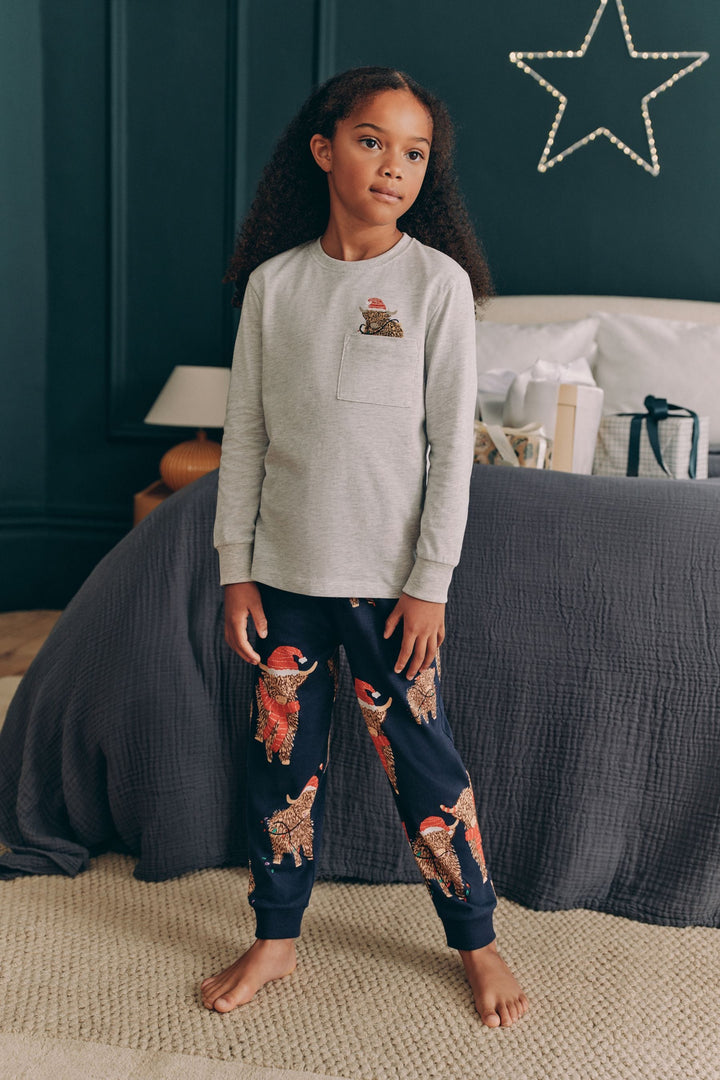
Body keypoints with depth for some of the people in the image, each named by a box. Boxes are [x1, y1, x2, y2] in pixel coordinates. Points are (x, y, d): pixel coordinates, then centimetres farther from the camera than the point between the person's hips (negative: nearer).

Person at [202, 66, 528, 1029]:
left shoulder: (437, 281, -6)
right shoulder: (273, 281, 1)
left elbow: (452, 445, -7)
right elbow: (244, 433, 4)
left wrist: (430, 584, -9)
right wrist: (235, 568, 2)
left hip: (388, 575, -2)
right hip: (283, 569, 3)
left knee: (424, 764, 6)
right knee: (282, 757, 13)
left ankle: (477, 942, 27)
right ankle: (276, 939, 32)